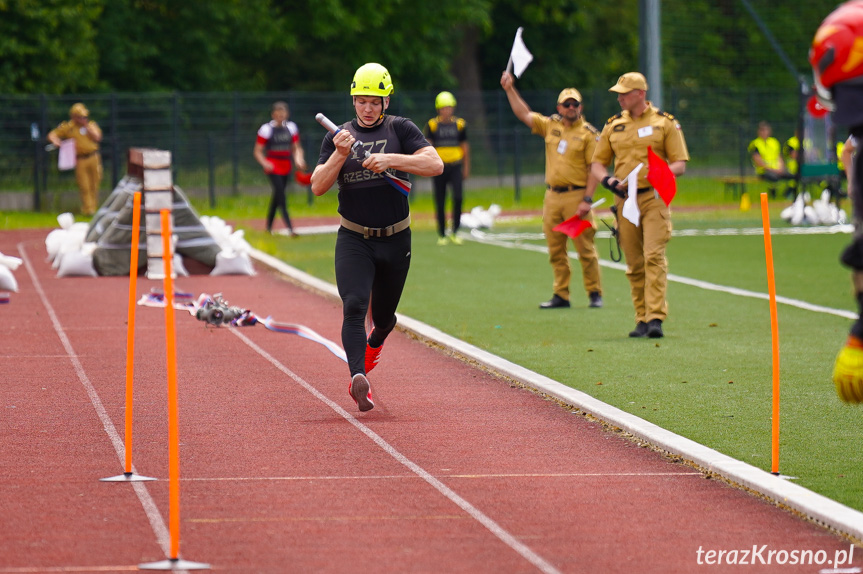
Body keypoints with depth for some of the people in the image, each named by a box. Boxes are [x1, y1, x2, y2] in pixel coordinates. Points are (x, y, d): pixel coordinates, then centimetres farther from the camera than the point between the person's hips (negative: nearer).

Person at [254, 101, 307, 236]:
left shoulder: (291, 127, 8)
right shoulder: (266, 129, -6)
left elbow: (296, 148, 16)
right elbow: (257, 151, -3)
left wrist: (299, 160, -4)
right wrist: (265, 163, -20)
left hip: (286, 167, 5)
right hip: (273, 168, -5)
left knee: (277, 196, 11)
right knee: (281, 195, -14)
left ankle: (269, 226, 23)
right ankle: (289, 227, -22)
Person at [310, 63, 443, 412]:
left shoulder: (401, 130, -1)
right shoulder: (338, 136, 3)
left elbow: (435, 165, -15)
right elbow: (318, 187, -6)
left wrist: (390, 160, -26)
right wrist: (340, 155, -21)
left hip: (395, 240, 0)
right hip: (354, 240, 0)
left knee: (384, 316, 15)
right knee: (354, 307, -22)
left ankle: (374, 342, 50)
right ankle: (358, 377, -34)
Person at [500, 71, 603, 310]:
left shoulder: (588, 133, -4)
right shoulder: (550, 125, 11)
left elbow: (595, 169, -7)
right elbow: (524, 114, 17)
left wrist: (587, 200, -15)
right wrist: (510, 89, 10)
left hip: (576, 195, -5)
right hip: (552, 196, 5)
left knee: (585, 249, -4)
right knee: (556, 251, 7)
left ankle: (594, 294, 4)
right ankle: (561, 296, 13)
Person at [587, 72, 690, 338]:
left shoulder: (665, 123, 2)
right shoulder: (613, 125, 12)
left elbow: (680, 164, 1)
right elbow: (597, 163, 16)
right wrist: (607, 179, -6)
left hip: (654, 198, -4)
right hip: (624, 200, 4)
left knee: (654, 256, -15)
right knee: (634, 264, 5)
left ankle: (656, 318, -17)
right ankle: (642, 320, 10)